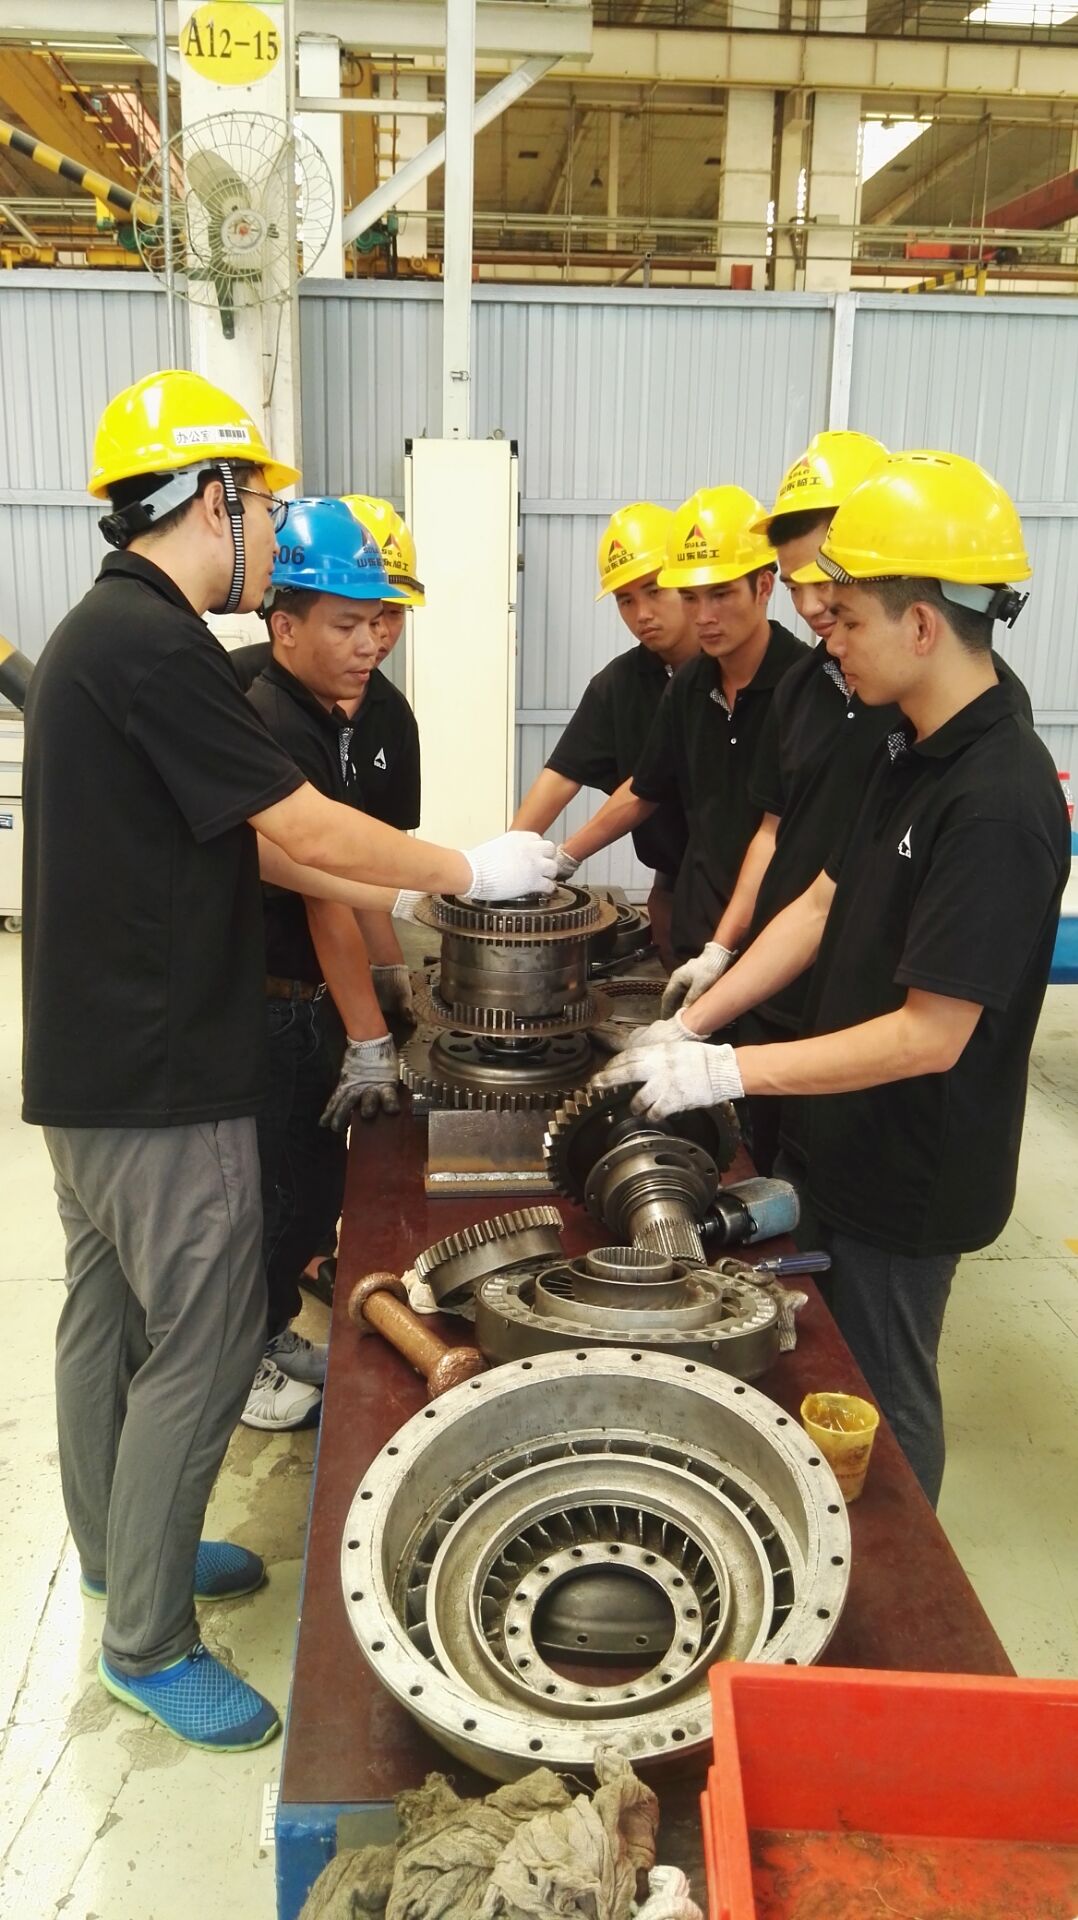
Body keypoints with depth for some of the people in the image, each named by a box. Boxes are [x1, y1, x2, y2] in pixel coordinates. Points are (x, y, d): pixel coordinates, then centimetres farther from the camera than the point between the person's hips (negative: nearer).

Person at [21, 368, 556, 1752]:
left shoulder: (104, 635, 12)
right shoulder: (149, 645, -21)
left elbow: (236, 846, 13)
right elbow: (308, 831, -20)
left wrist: (400, 899, 12)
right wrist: (473, 873, -6)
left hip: (93, 1060, 10)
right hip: (160, 1078, -10)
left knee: (110, 1312, 21)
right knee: (201, 1347, 1)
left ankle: (116, 1549, 39)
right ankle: (146, 1639, 17)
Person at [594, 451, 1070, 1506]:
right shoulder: (912, 751, 2)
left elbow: (929, 1034, -28)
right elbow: (821, 903, 6)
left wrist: (726, 1071, -25)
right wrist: (691, 1025, -1)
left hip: (911, 1179, -9)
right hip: (851, 1142, 9)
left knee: (881, 1400, 12)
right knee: (831, 1372, 24)